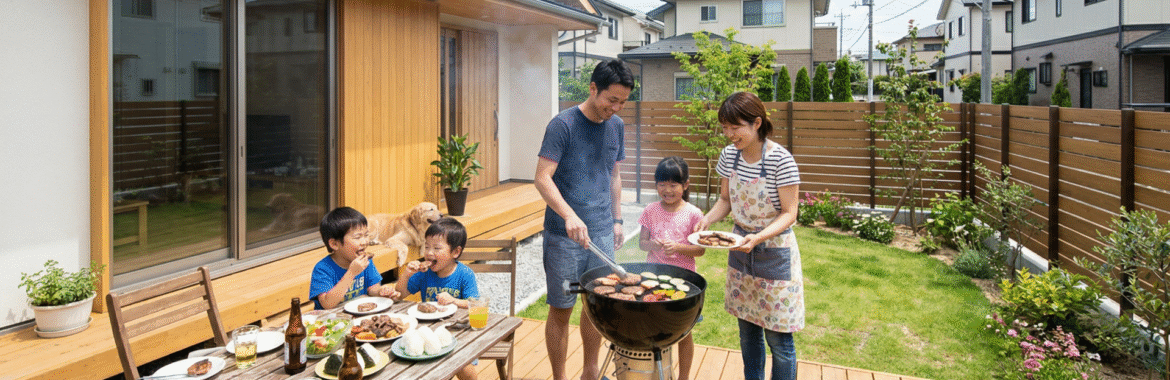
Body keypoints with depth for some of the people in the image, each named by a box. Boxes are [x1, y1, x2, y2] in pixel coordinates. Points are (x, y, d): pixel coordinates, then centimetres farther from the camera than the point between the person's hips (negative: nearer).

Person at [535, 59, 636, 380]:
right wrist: (569, 215, -31)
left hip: (602, 232, 6)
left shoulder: (616, 125, 8)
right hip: (564, 235, -5)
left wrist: (617, 220, 15)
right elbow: (542, 178, -17)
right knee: (561, 310, 3)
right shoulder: (563, 124, -12)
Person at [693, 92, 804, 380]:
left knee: (777, 337, 2)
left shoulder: (781, 160, -20)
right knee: (747, 331, 18)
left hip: (774, 252, -5)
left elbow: (789, 213, -16)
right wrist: (708, 219, -11)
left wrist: (759, 237, -32)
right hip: (741, 248, 6)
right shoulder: (729, 155, -3)